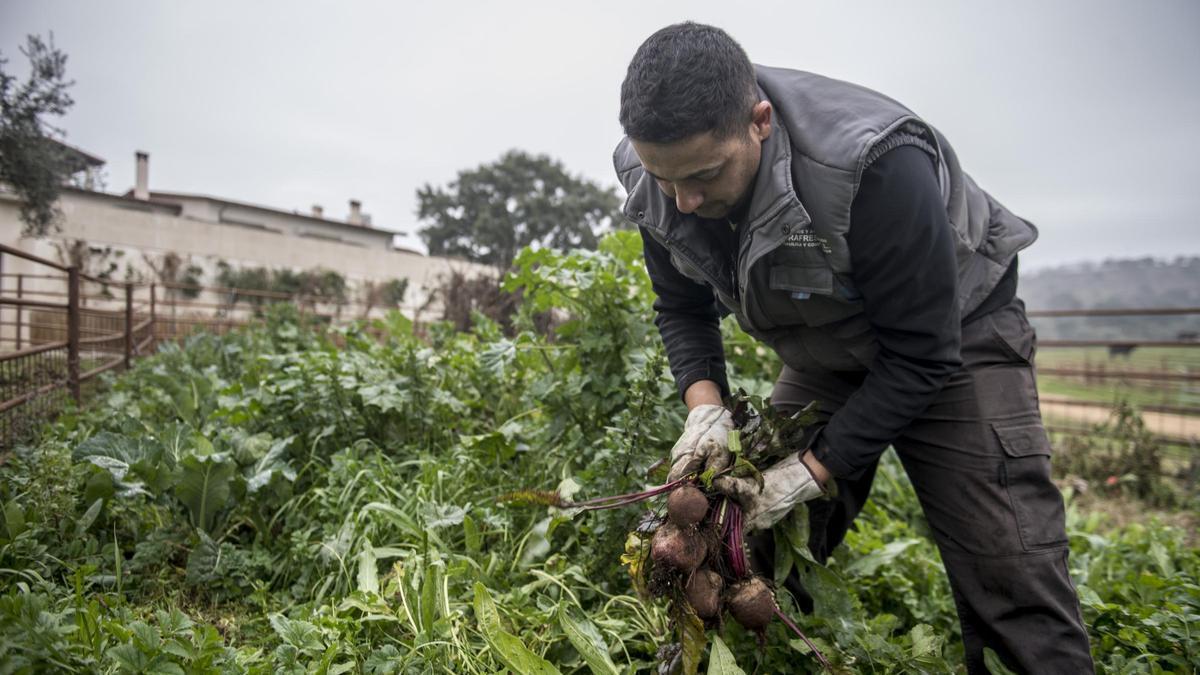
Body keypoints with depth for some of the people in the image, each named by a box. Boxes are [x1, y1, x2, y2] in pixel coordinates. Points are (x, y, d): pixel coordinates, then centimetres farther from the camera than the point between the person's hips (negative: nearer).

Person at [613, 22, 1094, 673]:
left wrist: (815, 469, -26)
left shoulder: (875, 165, -36)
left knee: (1014, 594, -10)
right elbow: (682, 309, -2)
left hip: (952, 339, -4)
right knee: (761, 555, 4)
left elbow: (922, 354, -27)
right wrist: (705, 404, -20)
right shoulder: (654, 180, -18)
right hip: (823, 358, 5)